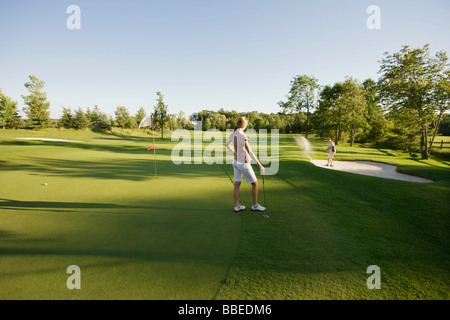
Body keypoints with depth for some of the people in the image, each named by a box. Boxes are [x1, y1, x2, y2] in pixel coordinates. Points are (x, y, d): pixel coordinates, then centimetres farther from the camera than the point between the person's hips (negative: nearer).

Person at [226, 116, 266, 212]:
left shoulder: (232, 135, -3)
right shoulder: (243, 137, -27)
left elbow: (227, 145, 16)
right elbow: (250, 152, -27)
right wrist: (260, 165, -22)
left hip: (236, 161, 8)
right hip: (244, 164, -7)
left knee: (237, 184, 13)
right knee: (255, 183, 10)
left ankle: (237, 206, 21)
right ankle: (255, 205, 20)